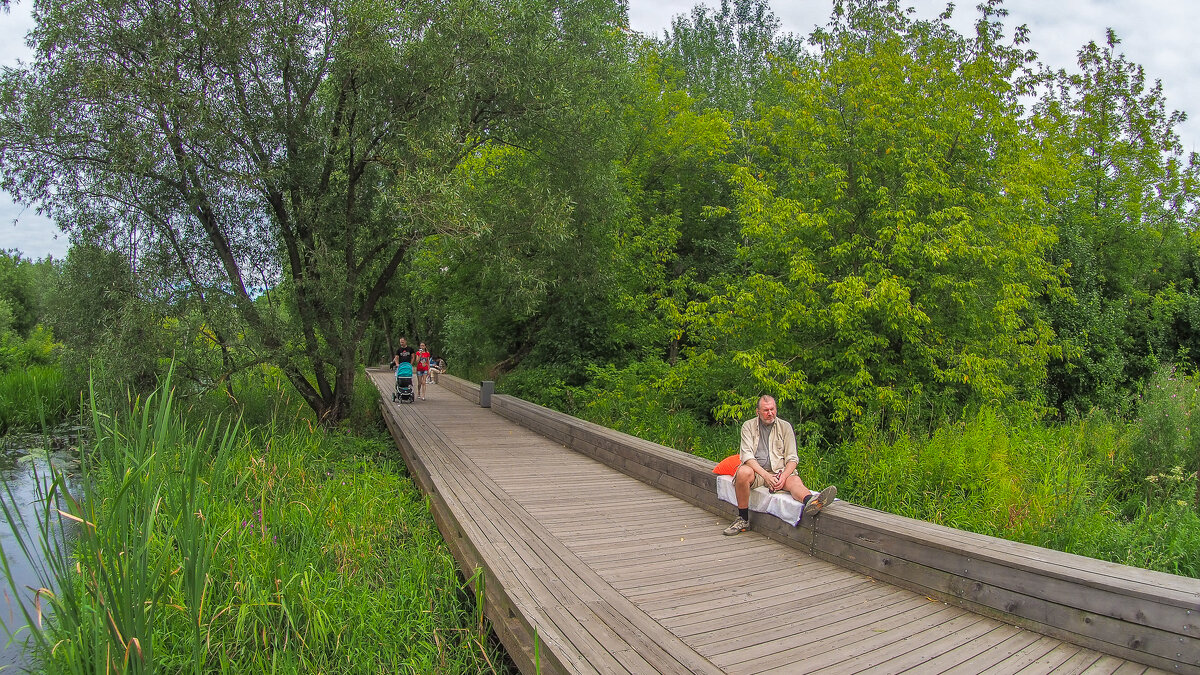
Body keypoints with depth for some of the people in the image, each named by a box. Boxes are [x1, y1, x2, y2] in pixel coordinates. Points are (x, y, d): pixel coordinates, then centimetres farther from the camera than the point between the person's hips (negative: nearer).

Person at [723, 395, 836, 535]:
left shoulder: (785, 427, 10)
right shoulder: (748, 426, 6)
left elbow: (792, 458, 5)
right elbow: (747, 455, -6)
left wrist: (783, 477, -15)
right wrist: (766, 475, -20)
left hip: (779, 471, 1)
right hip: (756, 470, -1)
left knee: (795, 480, -31)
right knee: (743, 472, -35)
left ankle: (811, 502, -67)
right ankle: (743, 520, -23)